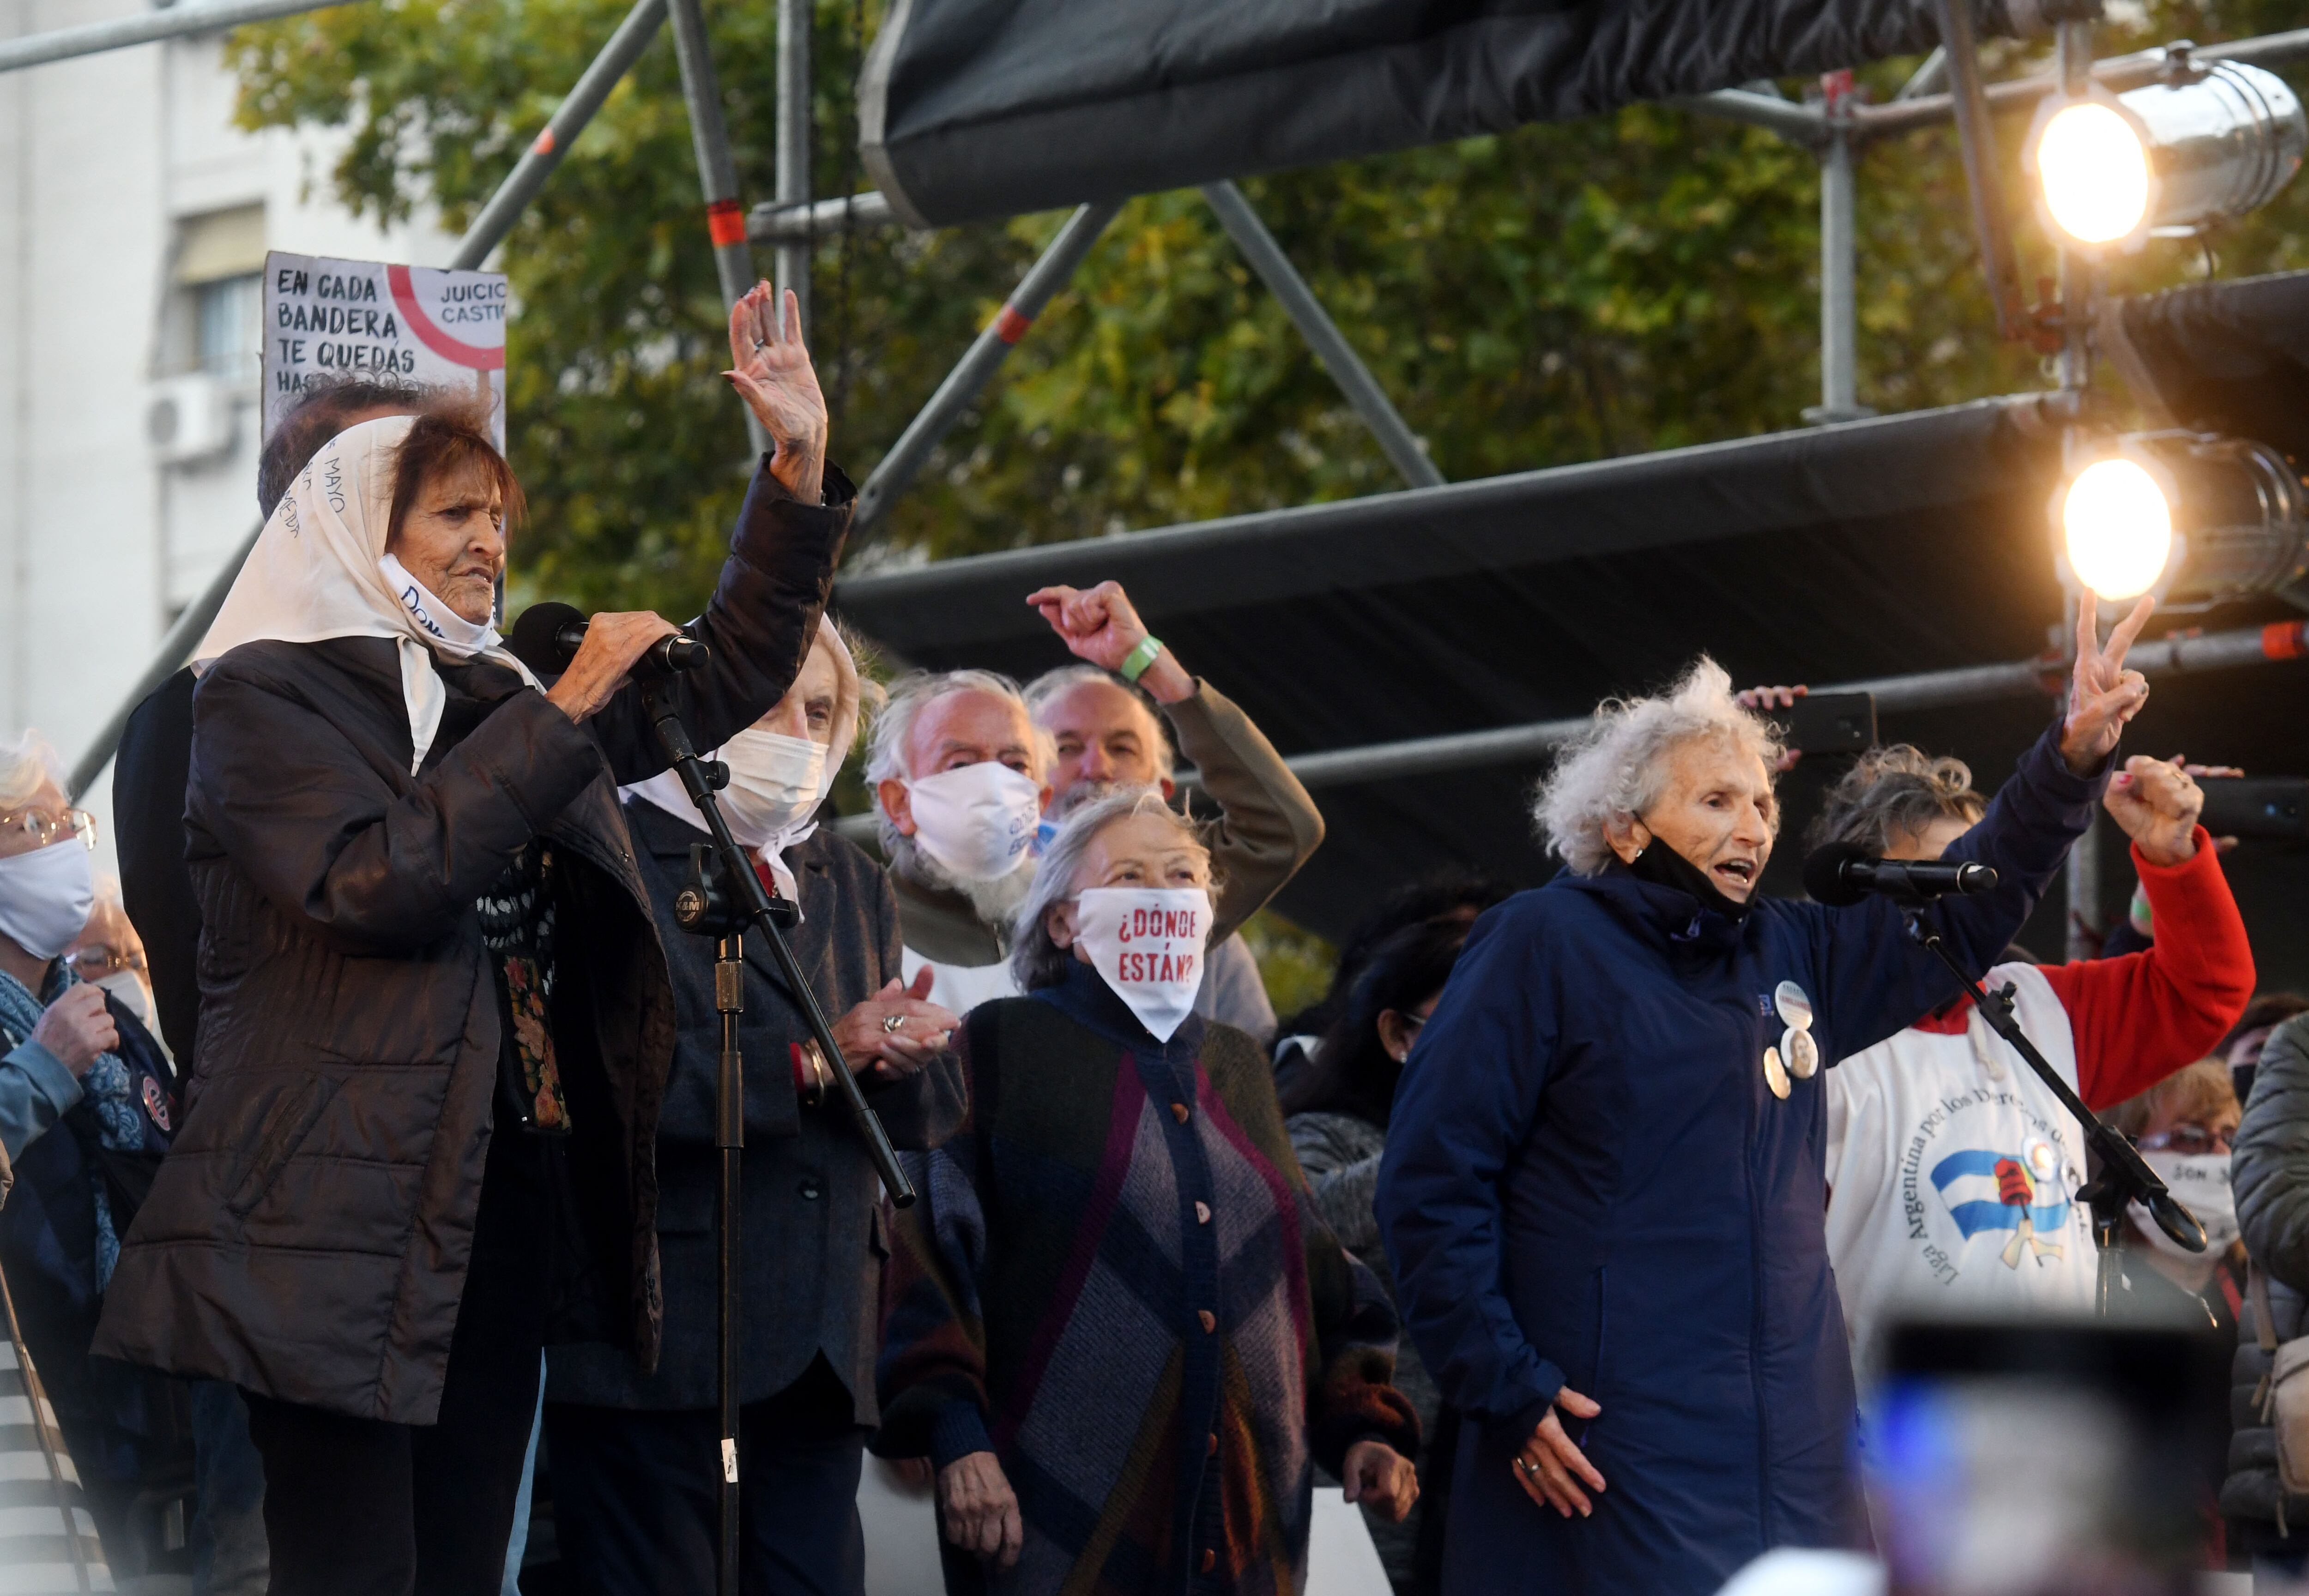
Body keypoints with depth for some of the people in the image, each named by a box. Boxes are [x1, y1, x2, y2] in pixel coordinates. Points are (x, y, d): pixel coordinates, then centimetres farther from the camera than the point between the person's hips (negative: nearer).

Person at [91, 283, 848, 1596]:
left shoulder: (500, 699, 19)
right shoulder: (266, 693, -3)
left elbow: (723, 681, 23)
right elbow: (382, 882, -17)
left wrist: (802, 468, 12)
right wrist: (561, 714, -11)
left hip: (512, 1204, 7)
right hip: (352, 1221, -7)